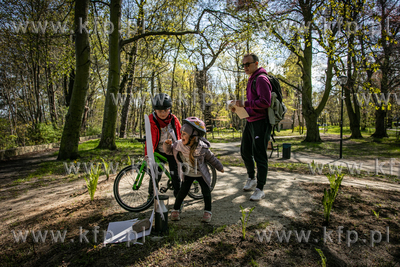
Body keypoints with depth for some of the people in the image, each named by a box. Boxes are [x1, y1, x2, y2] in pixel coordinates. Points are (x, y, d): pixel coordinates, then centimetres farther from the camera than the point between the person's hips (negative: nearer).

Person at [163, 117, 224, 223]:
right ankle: (175, 210, 23)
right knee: (183, 191, 2)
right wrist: (167, 144, -24)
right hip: (187, 174, 2)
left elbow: (211, 157, -9)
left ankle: (207, 212, 22)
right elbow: (169, 151, -1)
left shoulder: (202, 148, -26)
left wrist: (219, 167, 3)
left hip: (201, 174, -1)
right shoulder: (179, 145, -18)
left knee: (206, 192, 2)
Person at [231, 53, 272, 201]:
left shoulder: (261, 79, -12)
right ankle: (251, 179, 36)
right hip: (250, 122, 10)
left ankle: (260, 189, 6)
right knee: (245, 151, 17)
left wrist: (246, 103, -24)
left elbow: (265, 102, -23)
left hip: (260, 123, -10)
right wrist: (240, 106, 11)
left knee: (260, 156, -5)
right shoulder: (251, 80, 19)